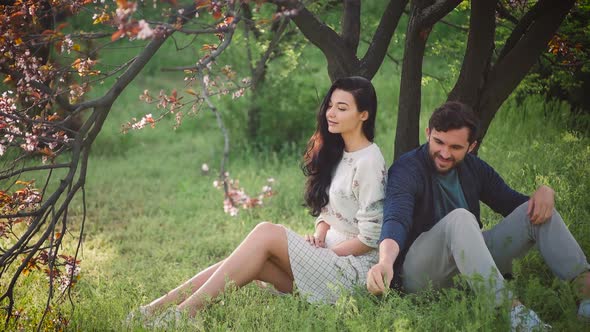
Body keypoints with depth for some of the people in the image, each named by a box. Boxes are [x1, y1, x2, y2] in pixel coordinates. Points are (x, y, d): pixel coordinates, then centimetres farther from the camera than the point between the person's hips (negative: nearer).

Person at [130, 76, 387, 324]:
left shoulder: (368, 162, -13)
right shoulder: (335, 154, 13)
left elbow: (370, 237, -15)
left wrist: (323, 253, -11)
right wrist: (319, 237, -1)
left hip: (355, 268, -7)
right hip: (331, 256, 7)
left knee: (266, 233, -21)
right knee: (254, 263, -14)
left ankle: (186, 311, -24)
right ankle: (158, 307, -20)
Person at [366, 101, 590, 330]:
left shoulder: (474, 168, 8)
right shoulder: (406, 170, -13)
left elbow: (514, 204, 16)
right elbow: (396, 219, -31)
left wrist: (544, 191, -6)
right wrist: (385, 261, -51)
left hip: (472, 264, 7)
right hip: (418, 273, -7)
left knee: (539, 211, -5)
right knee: (460, 218, -36)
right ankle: (510, 309, -49)